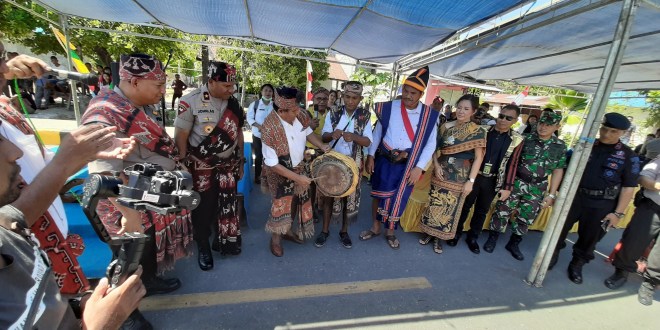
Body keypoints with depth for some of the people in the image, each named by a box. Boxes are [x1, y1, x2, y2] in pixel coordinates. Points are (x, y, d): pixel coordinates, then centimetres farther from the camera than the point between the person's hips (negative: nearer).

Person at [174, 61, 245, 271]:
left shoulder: (234, 103, 2)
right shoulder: (191, 101, -13)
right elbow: (181, 136, -10)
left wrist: (241, 163, 11)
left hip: (228, 164, 4)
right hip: (202, 166, -4)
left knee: (229, 204, 12)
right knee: (204, 207, 7)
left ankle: (227, 241, 31)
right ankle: (203, 247, 28)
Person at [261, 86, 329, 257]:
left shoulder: (299, 116, -16)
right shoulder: (270, 130, -33)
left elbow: (307, 131, 6)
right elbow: (272, 164, -27)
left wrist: (322, 146, -10)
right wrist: (297, 178, -27)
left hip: (299, 166, 6)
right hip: (280, 173, -6)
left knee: (297, 200, 18)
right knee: (282, 204, 1)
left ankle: (287, 230, 42)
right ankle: (275, 237, 29)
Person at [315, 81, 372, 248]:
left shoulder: (365, 116, -3)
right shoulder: (333, 114, -1)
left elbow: (367, 142, -8)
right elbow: (324, 137, -3)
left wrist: (354, 137, -28)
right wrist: (332, 135, -27)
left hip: (353, 163, 0)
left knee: (350, 197, 10)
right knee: (329, 195, 8)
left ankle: (344, 231, 29)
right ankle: (325, 230, 25)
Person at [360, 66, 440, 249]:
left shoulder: (429, 115, -8)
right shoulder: (389, 108, -6)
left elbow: (430, 144, -4)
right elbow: (378, 131, 3)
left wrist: (419, 167, -11)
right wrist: (370, 156, 0)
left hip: (409, 165, 0)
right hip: (384, 160, 1)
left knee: (399, 199, 11)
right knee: (379, 194, 12)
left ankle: (390, 231, 33)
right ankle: (375, 228, 33)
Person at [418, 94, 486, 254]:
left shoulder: (478, 131, -6)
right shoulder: (446, 126, 2)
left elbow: (478, 158, -6)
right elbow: (436, 148, 6)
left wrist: (471, 180, -11)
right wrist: (436, 165, -9)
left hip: (460, 176, -2)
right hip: (441, 172, 2)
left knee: (450, 207, 8)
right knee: (434, 203, 9)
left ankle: (438, 238, 24)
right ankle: (429, 233, 27)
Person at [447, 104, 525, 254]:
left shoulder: (517, 140, -1)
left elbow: (512, 164, 2)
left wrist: (507, 187, -1)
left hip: (492, 181, 1)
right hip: (474, 176, -1)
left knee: (482, 211, 15)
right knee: (464, 206, 11)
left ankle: (472, 237, 33)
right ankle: (456, 233, 29)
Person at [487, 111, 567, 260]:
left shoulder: (560, 146, 3)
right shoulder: (526, 139, -5)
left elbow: (558, 171, 6)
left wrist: (551, 194, 2)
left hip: (537, 189, 3)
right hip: (515, 183, -2)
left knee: (526, 219, 11)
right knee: (502, 212, 1)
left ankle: (513, 244, 30)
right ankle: (492, 238, 20)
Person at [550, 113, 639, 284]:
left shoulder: (629, 156, -2)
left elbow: (628, 187, -2)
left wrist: (618, 213, -7)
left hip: (601, 205, -1)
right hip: (573, 197, 1)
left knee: (589, 238, 11)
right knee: (560, 228, 8)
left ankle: (577, 265, 30)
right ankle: (553, 254, 30)